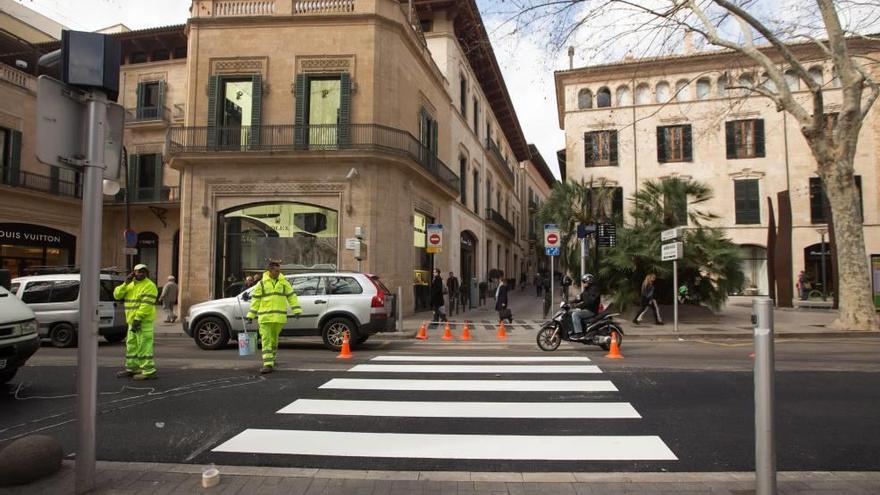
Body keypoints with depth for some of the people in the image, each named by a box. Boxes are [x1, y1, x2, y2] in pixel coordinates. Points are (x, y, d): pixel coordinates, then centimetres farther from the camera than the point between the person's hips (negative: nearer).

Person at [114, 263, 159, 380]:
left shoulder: (149, 286, -10)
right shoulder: (130, 285, 17)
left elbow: (146, 304, -19)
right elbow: (117, 295, 8)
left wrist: (138, 319, -24)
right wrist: (125, 284, -5)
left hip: (144, 321, -9)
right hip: (132, 321, 9)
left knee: (144, 346, -10)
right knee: (131, 345, 16)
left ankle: (148, 371, -8)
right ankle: (131, 368, 28)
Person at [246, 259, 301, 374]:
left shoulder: (284, 282, 7)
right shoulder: (262, 283, 2)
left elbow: (291, 296, 6)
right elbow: (255, 300, 5)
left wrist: (296, 310, -4)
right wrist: (251, 315, 2)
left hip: (279, 317, 1)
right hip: (265, 317, -1)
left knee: (274, 339, 13)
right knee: (266, 340, -7)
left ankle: (271, 359, 33)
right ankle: (268, 365, -9)